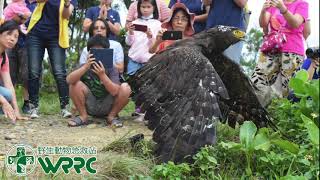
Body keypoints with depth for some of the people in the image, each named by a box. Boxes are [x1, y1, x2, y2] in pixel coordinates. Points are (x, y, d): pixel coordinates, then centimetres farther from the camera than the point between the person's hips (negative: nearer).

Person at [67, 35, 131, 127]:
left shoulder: (110, 69, -11)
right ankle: (83, 116, -4)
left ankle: (111, 116, -3)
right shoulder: (84, 67, -7)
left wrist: (102, 75, -40)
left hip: (107, 107, -1)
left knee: (125, 88, -23)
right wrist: (86, 67, -40)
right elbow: (69, 80, -27)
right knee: (76, 84, -22)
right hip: (89, 106, 1)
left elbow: (115, 92, -26)